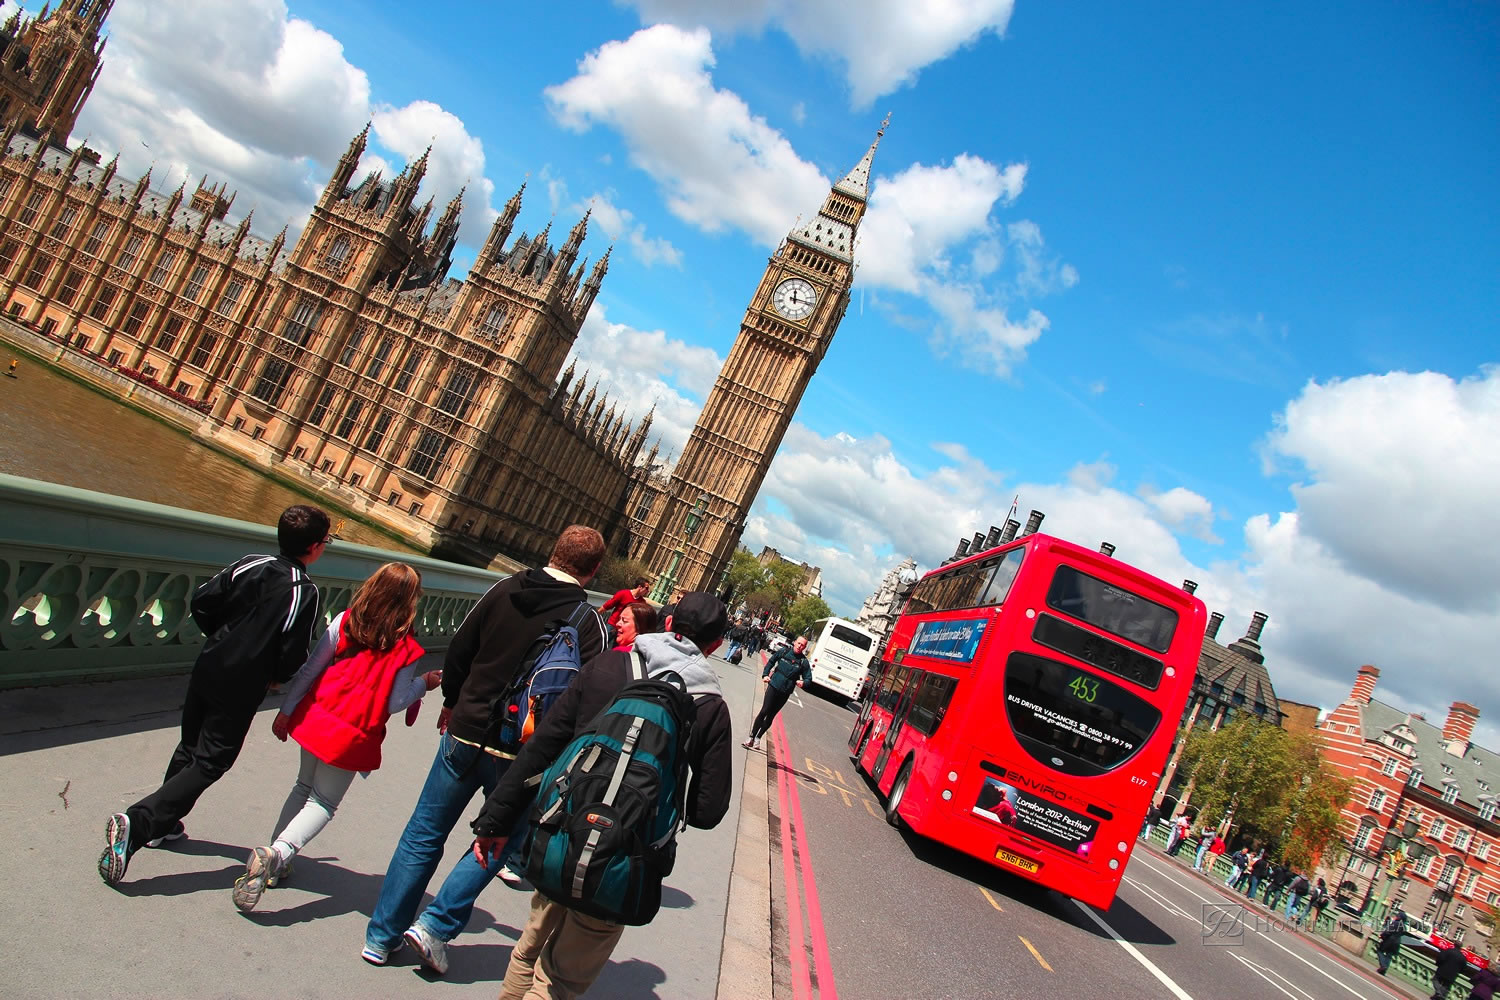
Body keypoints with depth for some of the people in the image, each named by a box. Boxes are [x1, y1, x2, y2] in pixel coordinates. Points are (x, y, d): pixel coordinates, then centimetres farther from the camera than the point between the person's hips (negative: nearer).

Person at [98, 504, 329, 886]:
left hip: (208, 668, 7)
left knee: (189, 747, 23)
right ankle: (137, 823, -14)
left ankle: (163, 823, 37)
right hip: (243, 689, -7)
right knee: (209, 763, 1)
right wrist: (275, 677, 4)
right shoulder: (304, 592, -16)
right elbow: (294, 654, -17)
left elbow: (201, 603, 4)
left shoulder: (249, 565, 1)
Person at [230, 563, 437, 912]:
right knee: (323, 803, 9)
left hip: (315, 720, 4)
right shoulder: (405, 650, -14)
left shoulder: (344, 622, -5)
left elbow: (309, 670, -1)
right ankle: (275, 854, -14)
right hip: (353, 737, -4)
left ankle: (273, 861, 26)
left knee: (304, 786, 25)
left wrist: (286, 711, 10)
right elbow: (395, 703, -10)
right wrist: (424, 683, 7)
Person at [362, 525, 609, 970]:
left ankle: (382, 936, 22)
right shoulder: (589, 621, -13)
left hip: (464, 734, 3)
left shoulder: (504, 590, -2)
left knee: (422, 836, 15)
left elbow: (458, 651, 5)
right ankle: (436, 925, 10)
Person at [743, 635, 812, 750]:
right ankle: (751, 736, 1)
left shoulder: (804, 662, -4)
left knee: (771, 716, 9)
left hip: (785, 692, 1)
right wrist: (765, 675, 0)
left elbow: (808, 678, 2)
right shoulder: (783, 651, -3)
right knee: (764, 712, -9)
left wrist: (803, 682, -20)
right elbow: (771, 662, 10)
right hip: (773, 686, -1)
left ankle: (758, 737, 22)